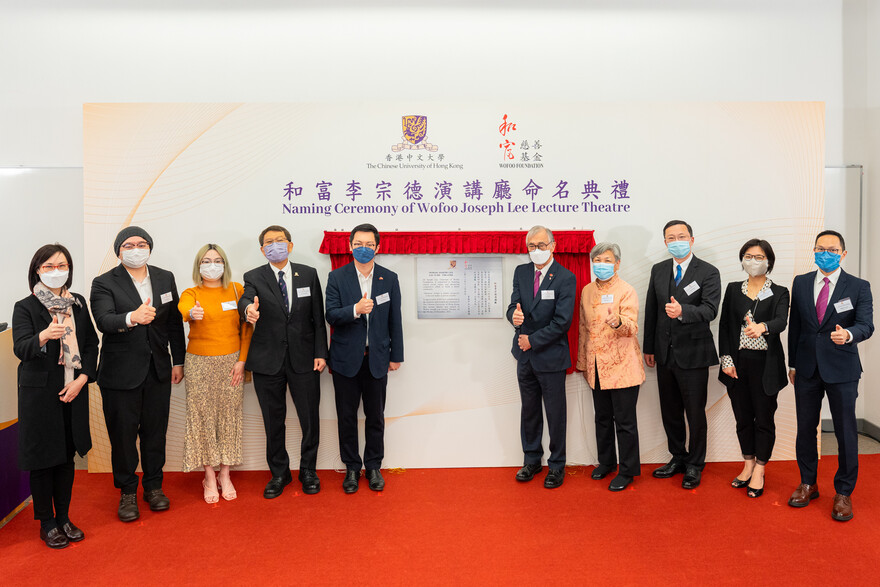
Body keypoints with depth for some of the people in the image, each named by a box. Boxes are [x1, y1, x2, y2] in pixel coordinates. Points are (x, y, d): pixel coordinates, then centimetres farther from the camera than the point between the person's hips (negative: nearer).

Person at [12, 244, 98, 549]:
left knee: (67, 456, 13)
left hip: (73, 392, 4)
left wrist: (81, 380, -4)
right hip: (40, 394, -4)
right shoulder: (25, 307, -6)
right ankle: (47, 523, 21)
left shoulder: (78, 303, 7)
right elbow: (20, 349, -20)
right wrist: (45, 336, -41)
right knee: (43, 458, 5)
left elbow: (92, 344, 8)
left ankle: (64, 518, 28)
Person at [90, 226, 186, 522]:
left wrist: (178, 361, 9)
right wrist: (132, 318, -45)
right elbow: (103, 320, -24)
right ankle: (127, 492, 26)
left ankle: (153, 485, 30)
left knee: (155, 431, 13)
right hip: (120, 373, -3)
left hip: (158, 370, 3)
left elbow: (174, 322, 9)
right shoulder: (104, 283, -7)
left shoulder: (165, 278, 5)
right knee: (123, 434, 8)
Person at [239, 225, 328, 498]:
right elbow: (245, 300, -19)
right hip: (268, 361, 0)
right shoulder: (254, 277, 2)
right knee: (273, 420, 10)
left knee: (310, 417, 6)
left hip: (303, 358, 0)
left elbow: (318, 317, 3)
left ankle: (308, 470, 26)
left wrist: (320, 352, -3)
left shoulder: (308, 274, 5)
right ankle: (279, 473, 28)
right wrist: (248, 309, -43)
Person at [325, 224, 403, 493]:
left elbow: (395, 320, 5)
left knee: (375, 416, 10)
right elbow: (331, 315, -8)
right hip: (346, 358, 0)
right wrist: (356, 310, -26)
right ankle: (352, 467, 24)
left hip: (377, 357, 1)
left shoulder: (389, 278, 3)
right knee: (346, 416, 8)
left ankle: (373, 466, 25)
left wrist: (396, 355, 5)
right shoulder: (336, 277, 0)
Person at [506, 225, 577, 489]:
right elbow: (513, 306, 0)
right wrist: (514, 314, -24)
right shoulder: (521, 272, 5)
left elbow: (562, 321, -16)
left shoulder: (565, 278, -11)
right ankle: (531, 460, 33)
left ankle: (556, 465, 24)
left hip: (551, 356, -5)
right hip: (525, 356, 5)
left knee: (555, 414, 7)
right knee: (529, 411, 17)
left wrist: (532, 340, -13)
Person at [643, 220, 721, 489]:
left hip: (693, 353, -5)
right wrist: (648, 347, 10)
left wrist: (682, 311, -38)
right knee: (670, 411, 15)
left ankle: (695, 465, 21)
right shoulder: (658, 270, 8)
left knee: (695, 412, 5)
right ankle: (678, 458, 32)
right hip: (665, 352, 5)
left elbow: (710, 310, -19)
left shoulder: (708, 272, -7)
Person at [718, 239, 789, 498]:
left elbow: (781, 321, -19)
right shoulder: (733, 290, 7)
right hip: (738, 363, 3)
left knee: (764, 417, 4)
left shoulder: (779, 293, 0)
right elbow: (724, 325, 5)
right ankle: (748, 466, 26)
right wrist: (726, 359, -4)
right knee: (743, 417, 11)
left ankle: (759, 472, 17)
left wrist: (762, 327, -42)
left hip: (765, 364, -2)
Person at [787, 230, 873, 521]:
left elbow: (866, 325, -12)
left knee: (845, 432, 4)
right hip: (807, 367, 3)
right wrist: (792, 363, 9)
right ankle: (808, 484, 28)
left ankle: (843, 493, 19)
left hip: (841, 369, -3)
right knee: (805, 428, 11)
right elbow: (794, 325, 9)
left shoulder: (859, 287, -2)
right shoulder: (801, 283, 6)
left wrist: (848, 334, -36)